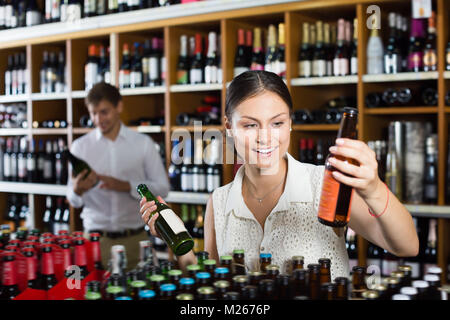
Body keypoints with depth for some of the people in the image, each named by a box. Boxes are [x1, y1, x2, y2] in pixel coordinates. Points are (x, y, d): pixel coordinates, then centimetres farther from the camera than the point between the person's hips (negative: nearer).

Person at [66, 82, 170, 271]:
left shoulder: (143, 143, 4)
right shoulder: (80, 146, 5)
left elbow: (162, 188, 0)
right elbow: (73, 200, 6)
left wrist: (126, 186, -15)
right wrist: (78, 190, -18)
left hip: (135, 238, 0)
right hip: (96, 239, 0)